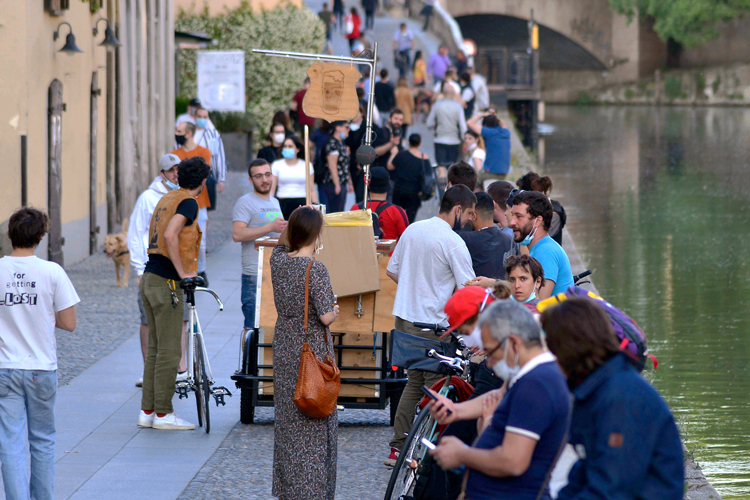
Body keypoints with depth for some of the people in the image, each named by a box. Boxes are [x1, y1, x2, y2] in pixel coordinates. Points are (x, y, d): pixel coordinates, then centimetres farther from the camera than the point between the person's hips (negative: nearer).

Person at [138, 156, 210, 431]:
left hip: (149, 278, 9)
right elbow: (170, 235, -25)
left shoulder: (167, 198, 16)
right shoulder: (188, 202, -11)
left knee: (155, 349, 13)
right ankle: (163, 413, -2)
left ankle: (147, 411, 14)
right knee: (169, 351, -4)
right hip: (167, 283, -9)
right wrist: (182, 272, -19)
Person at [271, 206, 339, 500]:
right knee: (314, 423, 1)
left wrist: (295, 221, 11)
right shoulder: (316, 270, -19)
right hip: (312, 351, -6)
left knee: (287, 417, 14)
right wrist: (336, 309, 1)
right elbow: (326, 317, -20)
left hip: (284, 348, 6)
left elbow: (283, 242, 25)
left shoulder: (278, 261, -1)